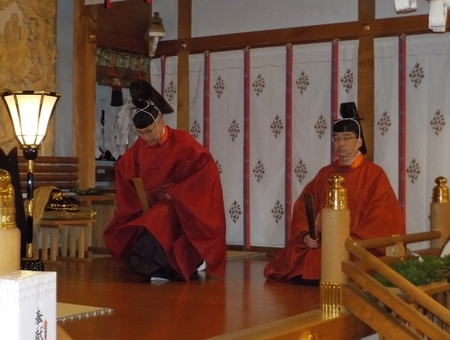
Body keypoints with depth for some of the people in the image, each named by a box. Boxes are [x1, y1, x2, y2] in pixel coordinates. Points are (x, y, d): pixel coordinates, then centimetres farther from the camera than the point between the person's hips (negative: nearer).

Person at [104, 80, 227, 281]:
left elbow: (207, 168, -20)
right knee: (116, 234, -11)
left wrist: (176, 192, -22)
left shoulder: (182, 142, -15)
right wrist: (139, 197, -3)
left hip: (181, 206, -6)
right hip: (149, 205, 6)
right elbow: (123, 171, 13)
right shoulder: (139, 148, -1)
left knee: (157, 222, -37)